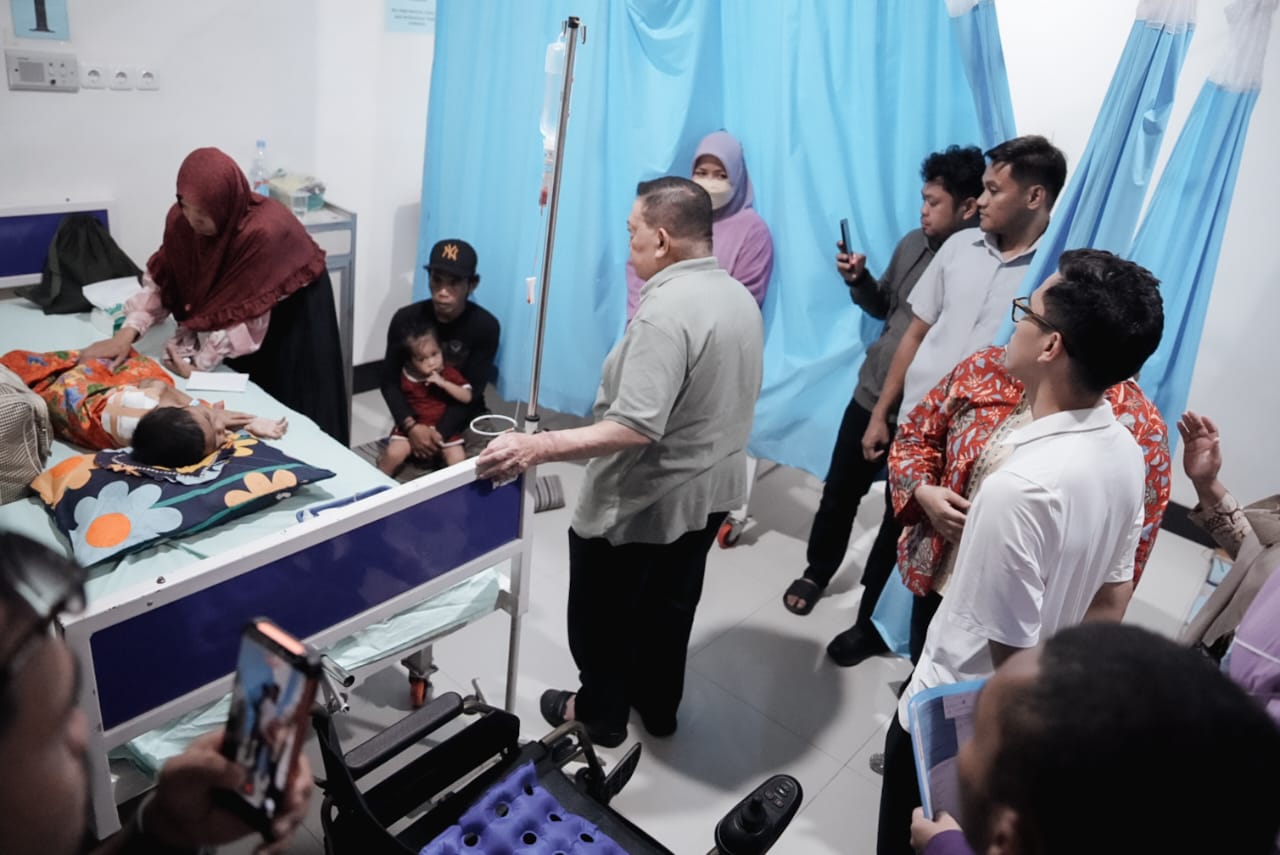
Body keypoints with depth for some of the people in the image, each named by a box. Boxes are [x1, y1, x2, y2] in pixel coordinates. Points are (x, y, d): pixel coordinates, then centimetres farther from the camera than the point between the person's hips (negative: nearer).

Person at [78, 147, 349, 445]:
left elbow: (247, 313, -33)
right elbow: (161, 278, -13)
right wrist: (127, 333, -26)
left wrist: (201, 360, -32)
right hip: (232, 302, 5)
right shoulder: (182, 219, -19)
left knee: (288, 406, 1)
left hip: (293, 313, -5)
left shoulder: (263, 231, -37)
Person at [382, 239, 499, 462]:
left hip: (464, 416, 0)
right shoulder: (406, 319, -9)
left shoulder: (486, 326, -14)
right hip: (415, 414, 1)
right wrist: (411, 426, -23)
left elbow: (471, 391, -14)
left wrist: (440, 433, -25)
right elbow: (390, 381, -6)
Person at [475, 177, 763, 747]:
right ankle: (658, 706, 43)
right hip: (709, 490, 9)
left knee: (603, 610, 15)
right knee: (670, 604, 25)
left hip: (642, 501, -8)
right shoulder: (740, 297, 1)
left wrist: (536, 447, -36)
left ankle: (600, 713, 35)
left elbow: (634, 428, -34)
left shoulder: (665, 312, -28)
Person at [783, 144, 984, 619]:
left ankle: (872, 609, 34)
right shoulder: (912, 244, 1)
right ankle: (816, 573, 42)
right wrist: (858, 279, -5)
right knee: (839, 493, 17)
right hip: (872, 394, 5)